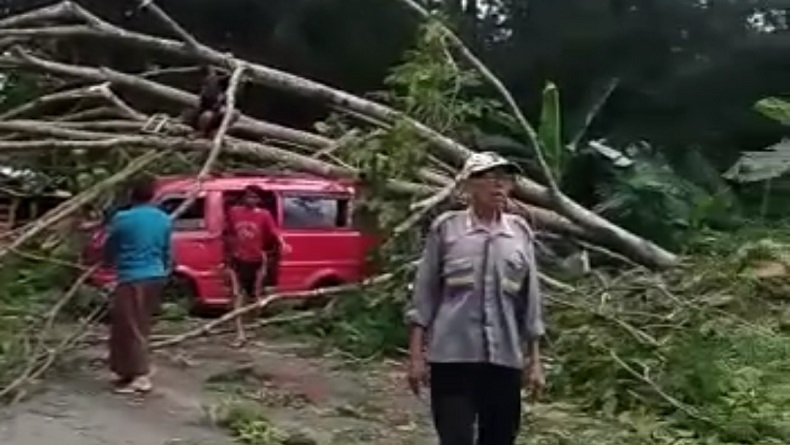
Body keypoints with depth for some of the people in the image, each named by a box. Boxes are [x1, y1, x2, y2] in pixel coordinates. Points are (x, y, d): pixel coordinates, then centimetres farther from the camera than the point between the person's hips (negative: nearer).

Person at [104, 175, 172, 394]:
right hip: (155, 277, 7)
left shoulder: (122, 219, -10)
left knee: (129, 327, 0)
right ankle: (133, 370, 24)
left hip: (131, 279, -7)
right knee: (141, 326, 16)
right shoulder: (163, 219, 5)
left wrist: (112, 263, 25)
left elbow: (109, 250, 4)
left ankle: (139, 376, -3)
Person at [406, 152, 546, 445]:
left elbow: (530, 299, 11)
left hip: (505, 358, 3)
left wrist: (534, 359, 10)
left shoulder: (520, 232, 7)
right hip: (452, 355, -3)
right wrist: (416, 354, -2)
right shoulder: (446, 228, 0)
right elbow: (425, 294, 2)